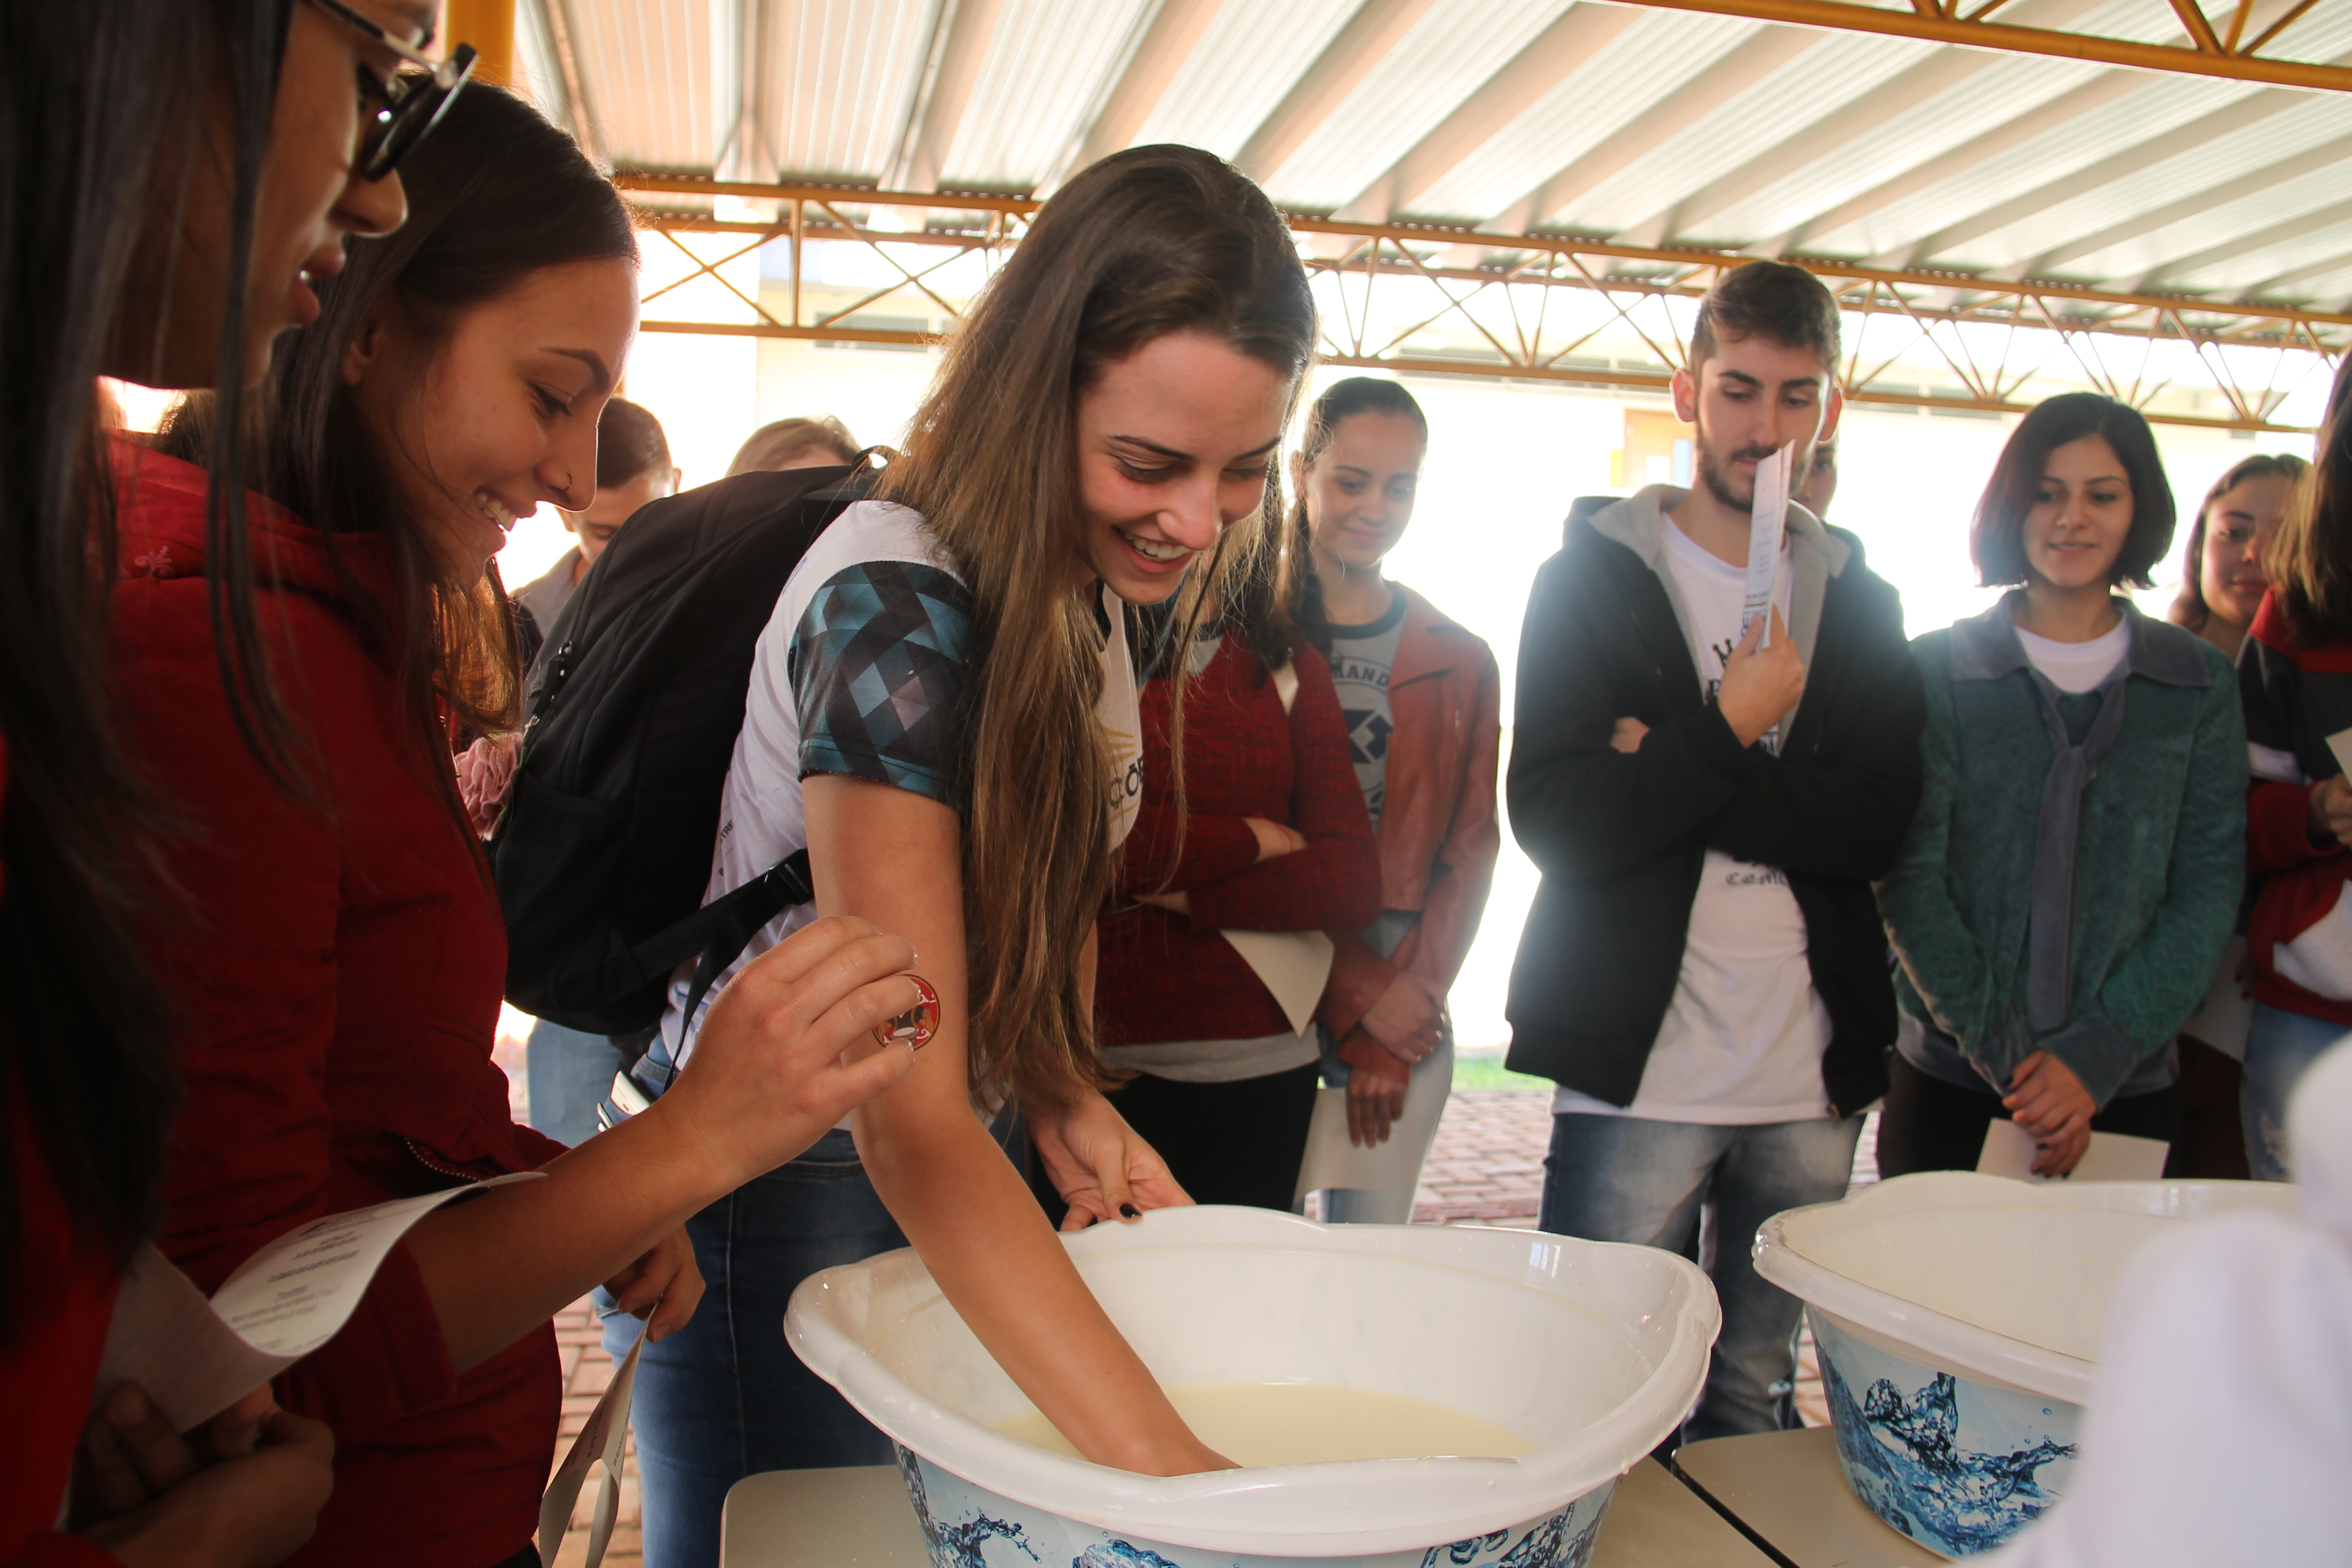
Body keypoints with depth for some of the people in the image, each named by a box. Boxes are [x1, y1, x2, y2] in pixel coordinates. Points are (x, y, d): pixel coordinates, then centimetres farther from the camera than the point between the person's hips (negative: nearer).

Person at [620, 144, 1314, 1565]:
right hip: (780, 1178, -7)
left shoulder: (1094, 587, -2)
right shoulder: (895, 608, -29)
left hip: (950, 1180, 8)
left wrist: (1065, 1099, -8)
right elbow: (909, 1123, -33)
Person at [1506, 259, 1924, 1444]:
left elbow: (1877, 827, -3)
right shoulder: (1594, 577, 1)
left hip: (1814, 1076, 4)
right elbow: (1554, 818, -10)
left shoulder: (1858, 600, 12)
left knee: (1759, 1410, 14)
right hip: (1640, 1067, -3)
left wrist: (1674, 768, -11)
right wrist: (1727, 734, -15)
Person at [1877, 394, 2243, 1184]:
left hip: (2131, 1083, 2)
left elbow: (2208, 889, 0)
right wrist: (2005, 1052, -14)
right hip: (1950, 1080, -1)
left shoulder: (2201, 684, 6)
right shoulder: (1937, 669, 0)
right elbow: (1909, 881, -6)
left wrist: (2097, 1056, -12)